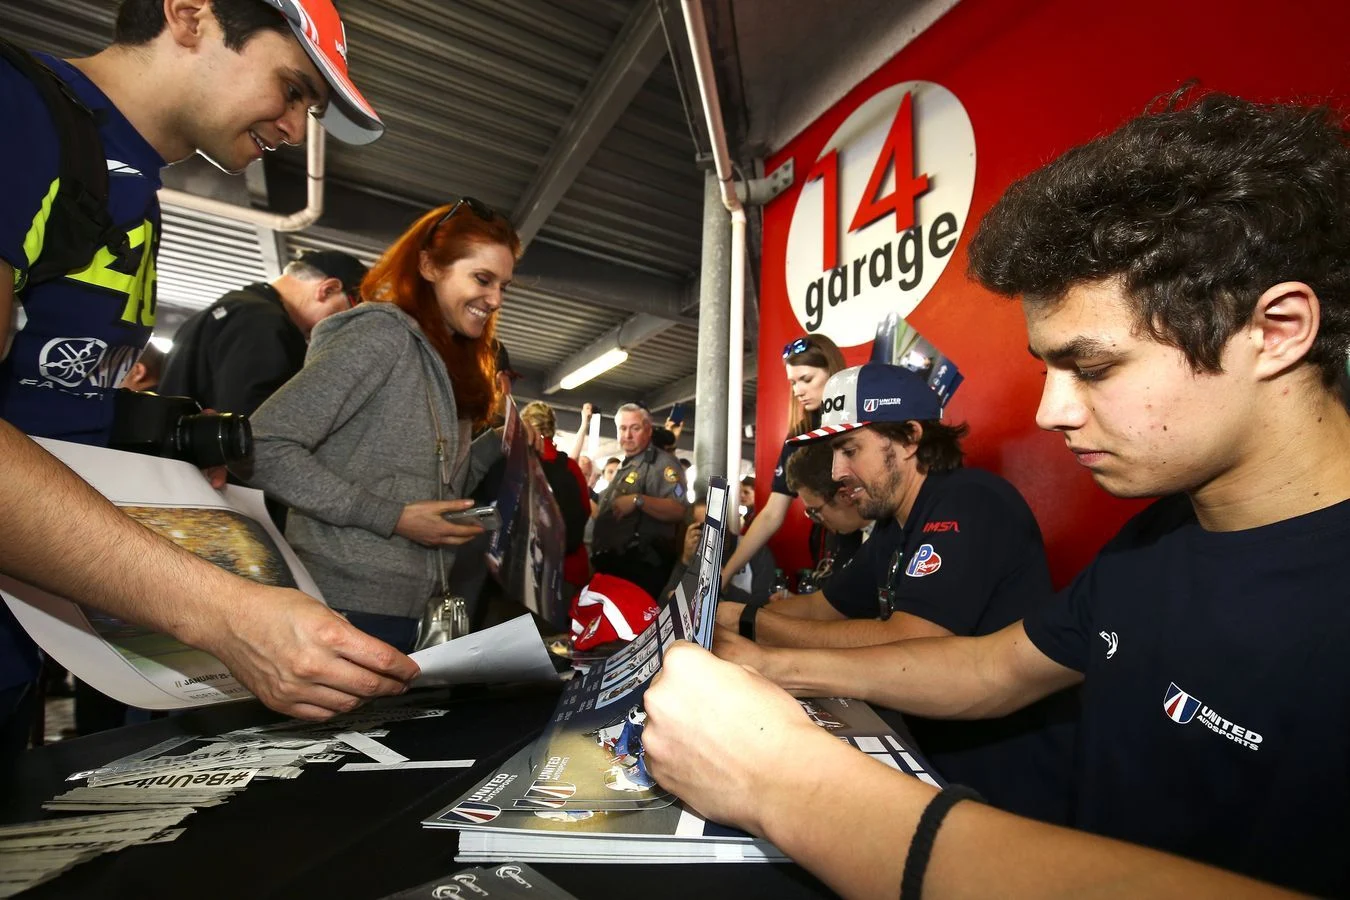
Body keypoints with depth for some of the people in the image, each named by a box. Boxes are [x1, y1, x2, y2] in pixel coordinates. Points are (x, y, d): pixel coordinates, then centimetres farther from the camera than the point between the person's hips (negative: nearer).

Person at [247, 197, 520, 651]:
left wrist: (497, 444, 0)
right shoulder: (382, 335, -12)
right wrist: (393, 518, -19)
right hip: (350, 606, -8)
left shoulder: (447, 363, 12)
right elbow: (264, 448, -18)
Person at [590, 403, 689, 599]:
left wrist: (638, 500, -32)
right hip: (611, 564, 9)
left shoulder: (661, 463, -10)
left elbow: (679, 510, -25)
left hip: (640, 570, -9)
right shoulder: (624, 466, 22)